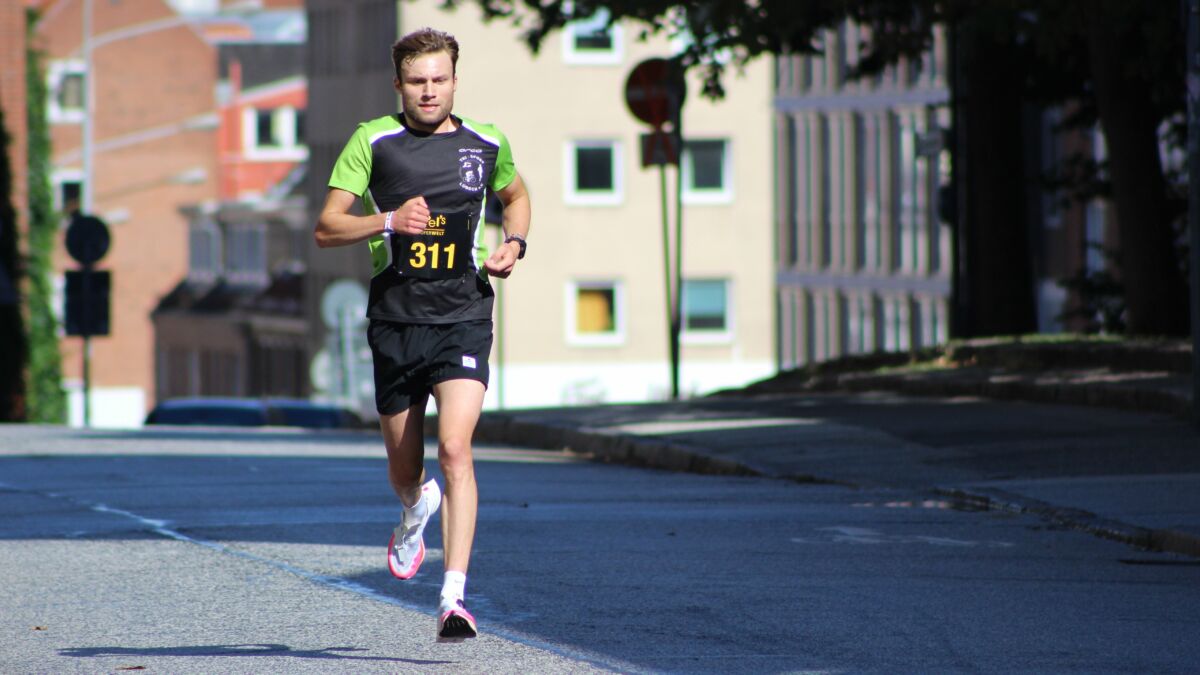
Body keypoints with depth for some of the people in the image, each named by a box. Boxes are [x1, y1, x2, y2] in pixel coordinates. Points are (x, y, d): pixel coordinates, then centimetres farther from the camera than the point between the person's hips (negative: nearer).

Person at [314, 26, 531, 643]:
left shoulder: (486, 144, 5)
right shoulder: (373, 142, -1)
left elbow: (514, 195, 27)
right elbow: (326, 228, -4)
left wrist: (514, 243, 7)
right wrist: (388, 221, -20)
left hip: (463, 320, -1)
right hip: (395, 320, 1)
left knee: (455, 448, -20)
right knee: (404, 470, 12)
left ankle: (453, 597, -22)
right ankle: (417, 508, 51)